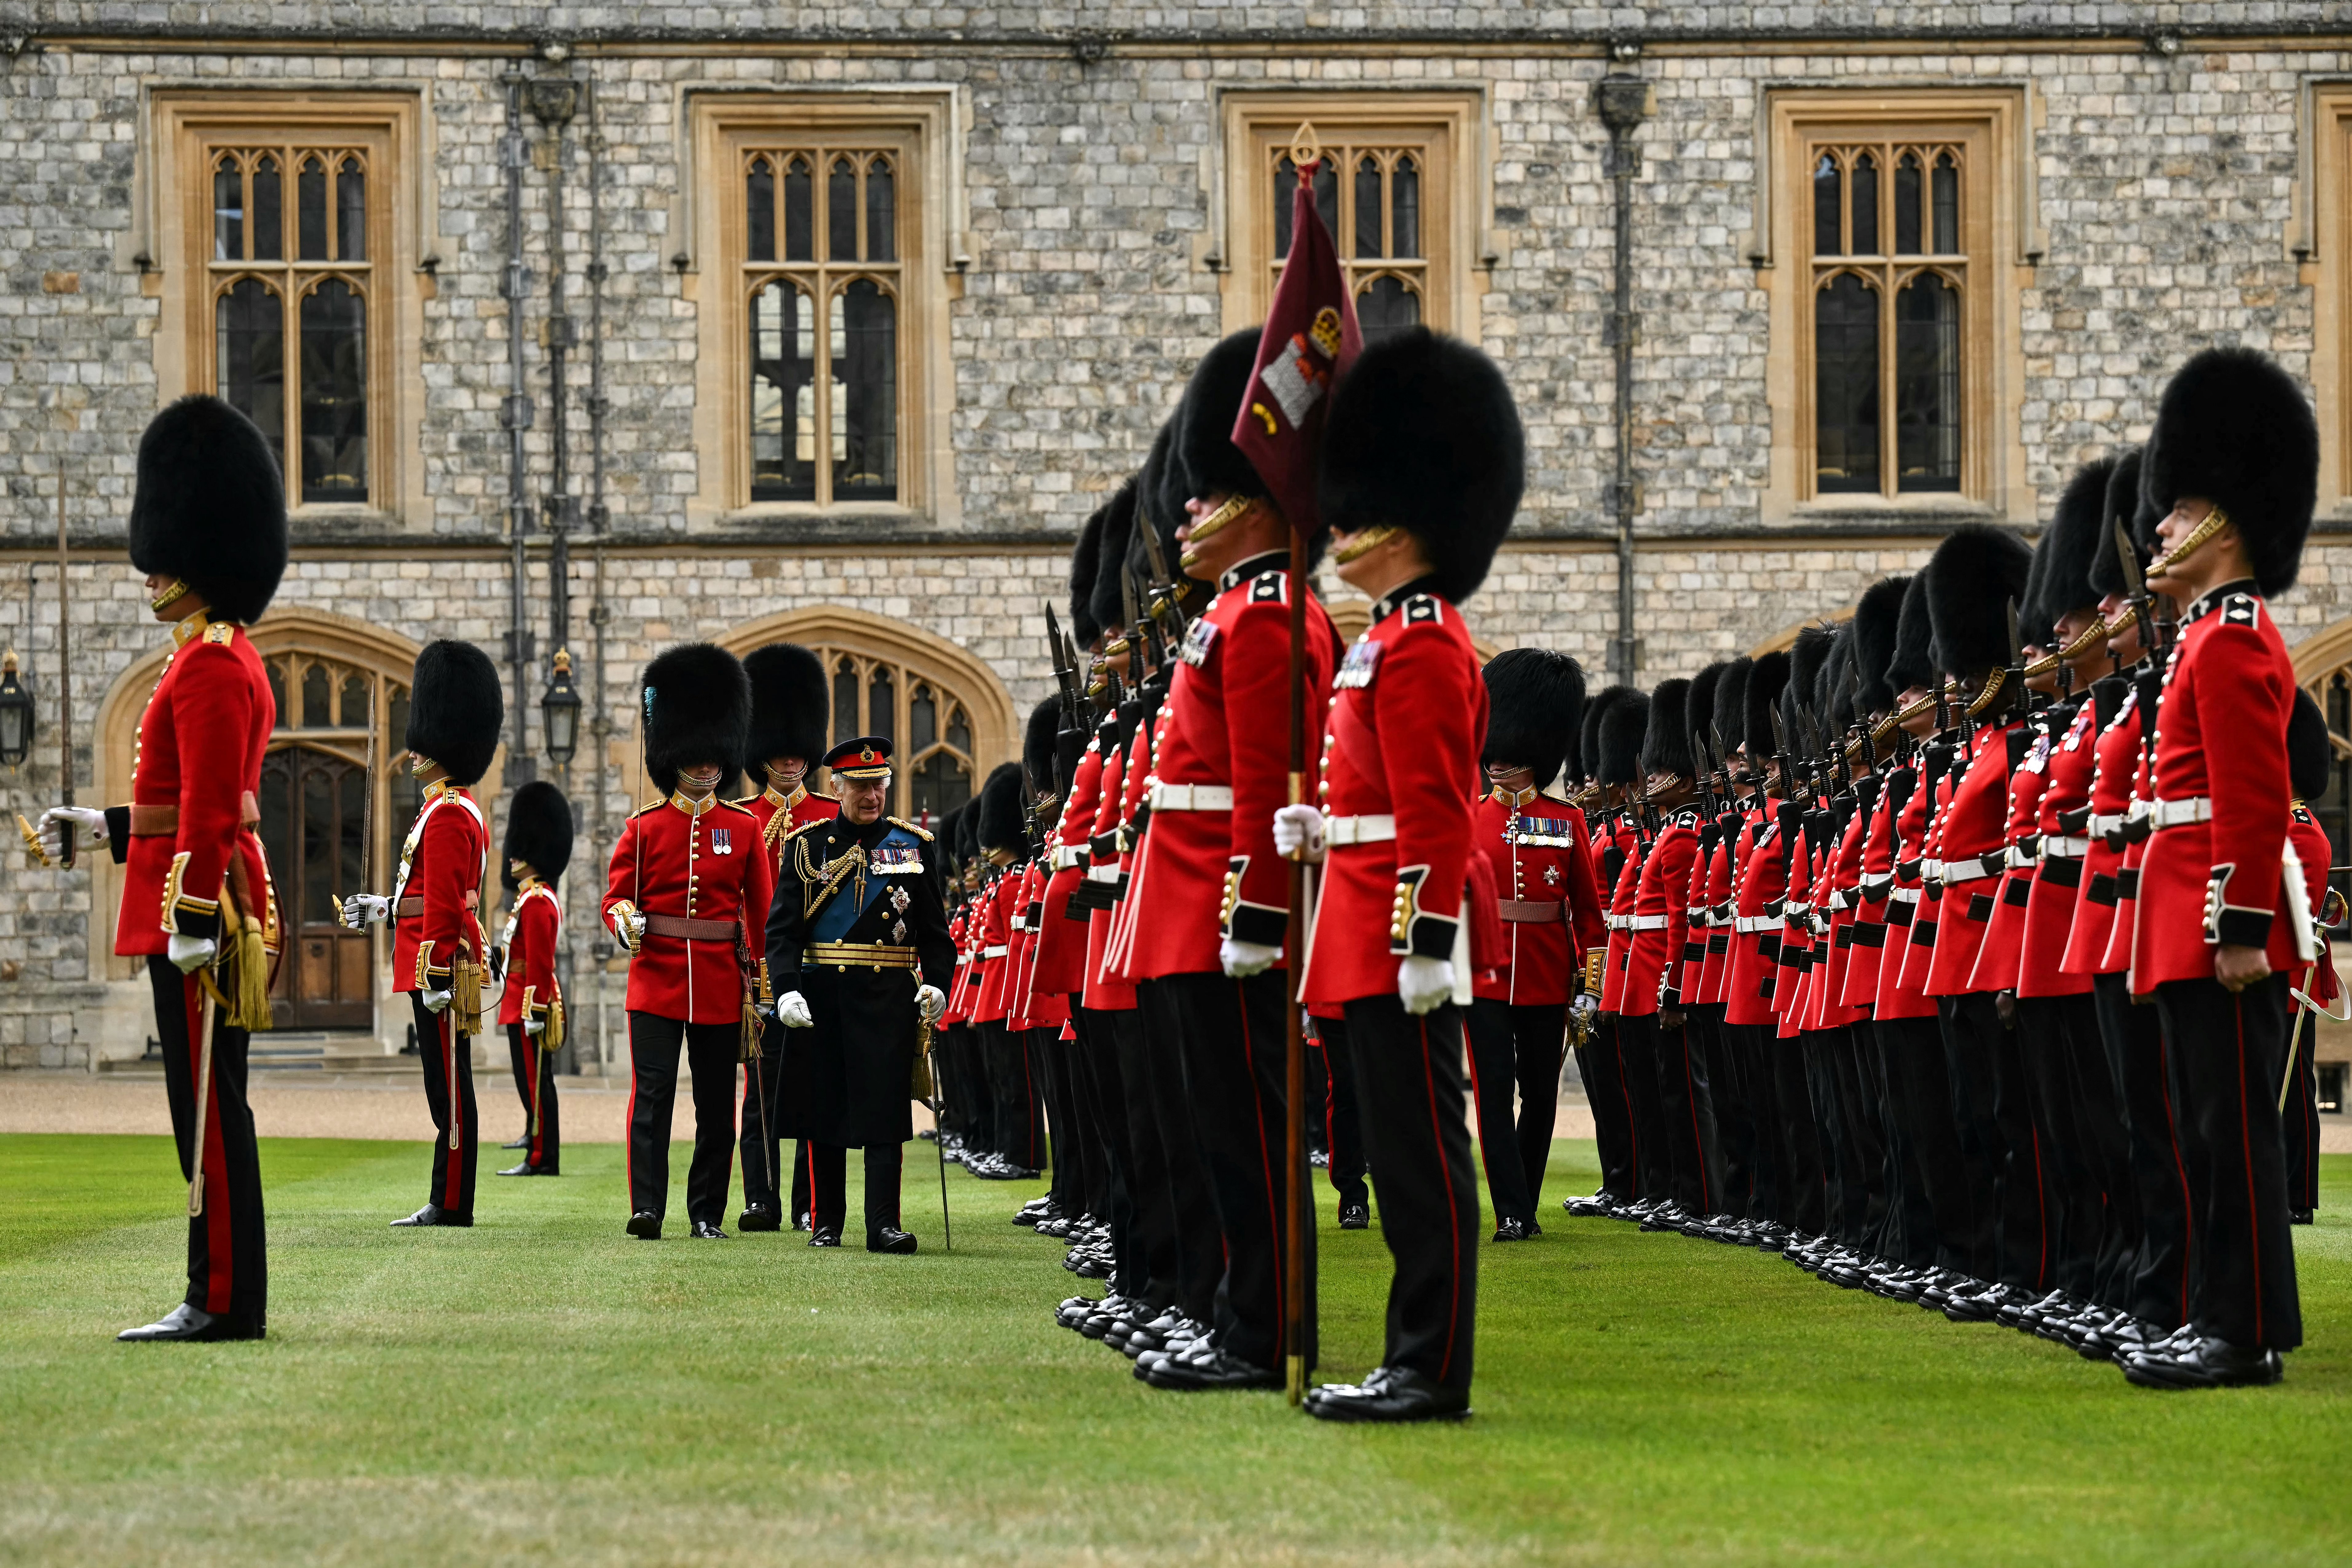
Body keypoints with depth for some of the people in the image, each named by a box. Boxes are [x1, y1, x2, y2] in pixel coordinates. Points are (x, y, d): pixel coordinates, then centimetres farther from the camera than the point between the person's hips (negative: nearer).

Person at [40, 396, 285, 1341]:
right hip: (215, 901, 10)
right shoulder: (229, 658, 18)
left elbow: (209, 810, -20)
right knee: (214, 1110, 10)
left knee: (207, 1109, -8)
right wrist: (103, 826, 25)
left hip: (196, 908, -10)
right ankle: (230, 1299, 13)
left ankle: (221, 1304, -7)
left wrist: (192, 920, -24)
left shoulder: (209, 667, -14)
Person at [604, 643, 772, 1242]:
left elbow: (762, 909, 9)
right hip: (657, 979, -2)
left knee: (717, 1105, 5)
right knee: (652, 1097, -9)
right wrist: (624, 920, -21)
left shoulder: (743, 828, 7)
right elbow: (617, 896, 3)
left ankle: (708, 1213, 13)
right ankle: (647, 1210, -12)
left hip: (721, 984, 2)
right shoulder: (644, 828, 3)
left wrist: (761, 983, 4)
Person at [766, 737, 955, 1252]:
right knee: (823, 1111, 6)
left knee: (885, 1109, -7)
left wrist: (937, 983, -6)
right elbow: (782, 926, 0)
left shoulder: (914, 846, 8)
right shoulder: (807, 845, 5)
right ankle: (826, 1220, 16)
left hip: (889, 996, 0)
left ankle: (883, 1224, -8)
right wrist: (786, 990, -13)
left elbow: (935, 929, 9)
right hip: (821, 995, 0)